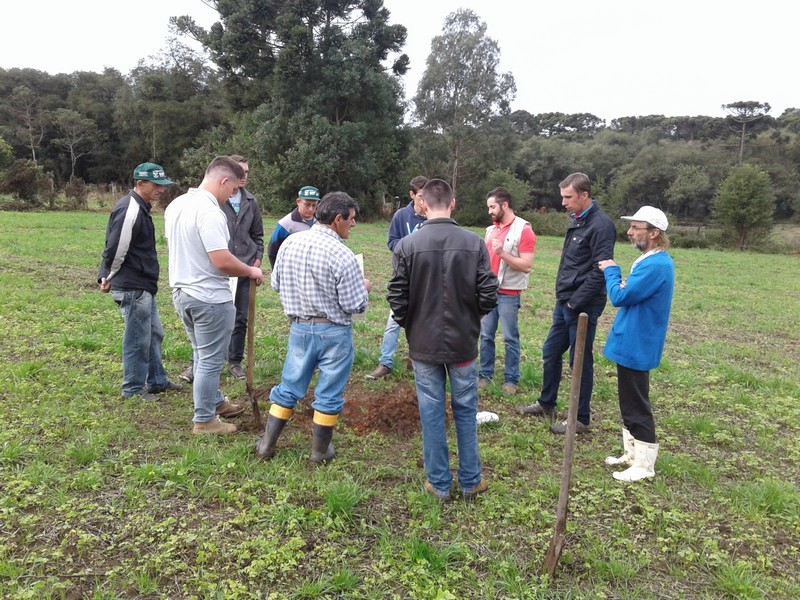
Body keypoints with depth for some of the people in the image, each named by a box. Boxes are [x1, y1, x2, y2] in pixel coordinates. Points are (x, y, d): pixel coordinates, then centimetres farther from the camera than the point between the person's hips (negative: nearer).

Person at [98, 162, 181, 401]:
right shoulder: (130, 210, -20)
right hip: (132, 288, -10)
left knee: (154, 334, 18)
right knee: (138, 339, 0)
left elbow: (122, 248, 16)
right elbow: (116, 250, -23)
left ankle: (157, 382, 30)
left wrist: (109, 277, 15)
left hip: (142, 286, 10)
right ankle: (133, 389, 14)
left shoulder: (140, 208, 13)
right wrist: (109, 278, -7)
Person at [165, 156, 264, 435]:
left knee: (203, 356, 21)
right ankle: (204, 420, 14)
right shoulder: (210, 211, -22)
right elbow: (222, 261, -26)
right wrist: (251, 271, -11)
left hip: (182, 292, 9)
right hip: (210, 298, -9)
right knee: (210, 360, 3)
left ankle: (215, 402, 36)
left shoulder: (176, 205, 7)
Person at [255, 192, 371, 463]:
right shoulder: (342, 256, -21)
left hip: (299, 327, 5)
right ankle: (320, 451, 25)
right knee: (329, 394, 11)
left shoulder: (289, 243, -3)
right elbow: (355, 306, -16)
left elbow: (276, 283, 7)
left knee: (289, 387, 18)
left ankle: (267, 445, 27)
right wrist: (363, 287, 4)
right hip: (334, 332, -5)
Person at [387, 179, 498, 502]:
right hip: (463, 342, 1)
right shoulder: (474, 243, -9)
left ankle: (439, 484, 23)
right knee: (466, 410, 15)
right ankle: (471, 481, 28)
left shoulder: (407, 245, -11)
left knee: (431, 413, 11)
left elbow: (397, 298, -9)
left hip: (424, 343, -1)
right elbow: (488, 296, -8)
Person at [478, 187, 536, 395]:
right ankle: (485, 374, 23)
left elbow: (526, 266, -17)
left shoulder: (523, 231, -12)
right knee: (486, 335, 11)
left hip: (508, 294, -6)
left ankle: (511, 379, 15)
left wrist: (502, 253, -25)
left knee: (510, 338, 4)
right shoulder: (491, 229, 10)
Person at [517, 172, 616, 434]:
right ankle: (546, 404, 35)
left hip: (582, 306, -9)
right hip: (565, 302, 9)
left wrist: (576, 302, -19)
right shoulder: (577, 221, 12)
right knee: (550, 353, 18)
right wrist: (564, 297, 13)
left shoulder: (600, 225, -17)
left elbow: (600, 270, -22)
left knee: (580, 361, 3)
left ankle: (580, 420, 18)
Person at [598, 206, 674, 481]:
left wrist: (611, 271, -5)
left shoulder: (655, 265, -23)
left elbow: (619, 297, -23)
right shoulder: (652, 261, 11)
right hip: (631, 342, 10)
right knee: (629, 402, 19)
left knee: (636, 405, 1)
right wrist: (619, 280, -4)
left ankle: (644, 464, 14)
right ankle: (632, 453, 32)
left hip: (636, 346, -10)